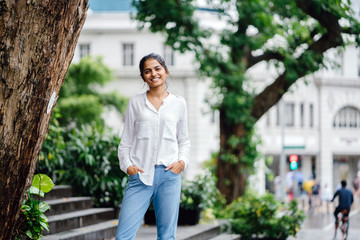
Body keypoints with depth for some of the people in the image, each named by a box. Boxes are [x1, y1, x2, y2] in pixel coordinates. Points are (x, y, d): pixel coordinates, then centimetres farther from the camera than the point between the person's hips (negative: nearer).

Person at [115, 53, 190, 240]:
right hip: (140, 175, 0)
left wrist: (182, 162, -3)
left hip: (169, 175, 1)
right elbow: (125, 142, 11)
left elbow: (184, 140, 16)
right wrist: (127, 165, -4)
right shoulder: (135, 102, 10)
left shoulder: (178, 104, 10)